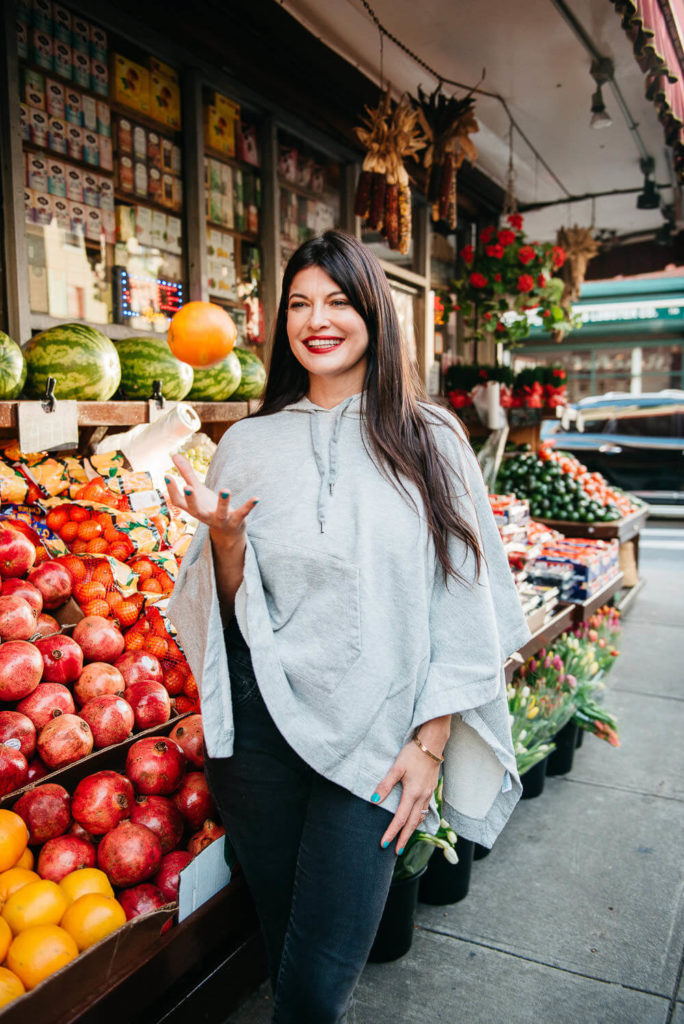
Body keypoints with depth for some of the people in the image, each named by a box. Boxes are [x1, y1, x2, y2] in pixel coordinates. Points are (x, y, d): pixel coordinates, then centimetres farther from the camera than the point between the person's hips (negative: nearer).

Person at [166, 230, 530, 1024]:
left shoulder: (430, 440, -1)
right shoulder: (249, 443, 5)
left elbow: (462, 602, -1)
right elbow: (230, 609, 8)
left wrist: (431, 740, -6)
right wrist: (224, 536, -12)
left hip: (376, 735, -2)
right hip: (263, 724, 2)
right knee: (282, 937, 17)